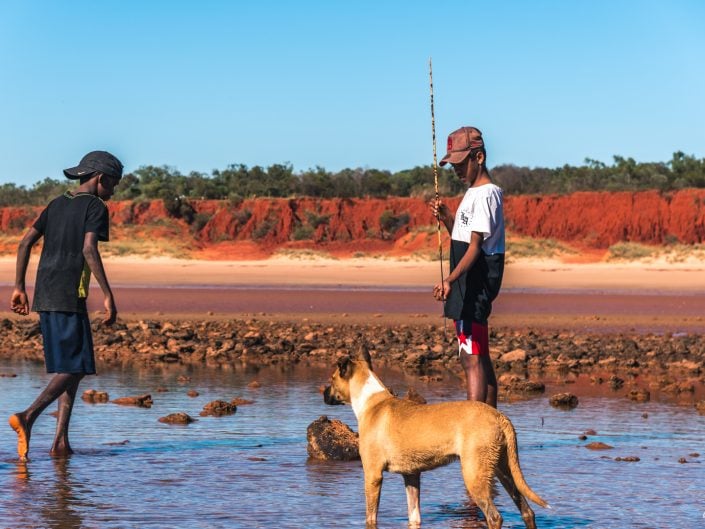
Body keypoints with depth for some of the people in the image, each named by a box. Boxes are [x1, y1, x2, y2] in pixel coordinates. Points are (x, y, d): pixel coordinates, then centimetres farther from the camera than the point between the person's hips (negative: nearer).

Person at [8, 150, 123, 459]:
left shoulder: (57, 204, 19)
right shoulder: (95, 207, -3)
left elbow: (25, 243, 14)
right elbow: (89, 249, -17)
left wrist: (19, 288, 17)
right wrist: (108, 296, -18)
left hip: (44, 296, 8)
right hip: (70, 297, -8)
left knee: (69, 367, 11)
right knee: (75, 368, -7)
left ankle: (61, 441, 3)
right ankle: (29, 415, -27)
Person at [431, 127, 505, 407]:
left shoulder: (486, 194, -14)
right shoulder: (473, 193, 17)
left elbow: (475, 245, -22)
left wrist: (450, 280, -31)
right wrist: (445, 216, 8)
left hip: (476, 283, -11)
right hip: (468, 287, 11)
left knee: (472, 358, -14)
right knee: (480, 357, 15)